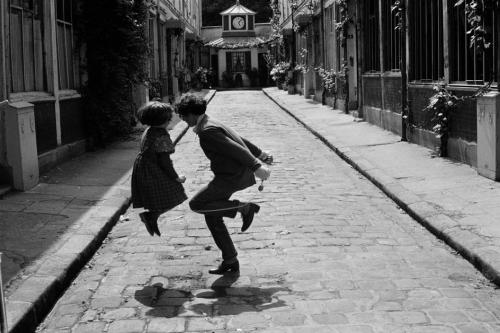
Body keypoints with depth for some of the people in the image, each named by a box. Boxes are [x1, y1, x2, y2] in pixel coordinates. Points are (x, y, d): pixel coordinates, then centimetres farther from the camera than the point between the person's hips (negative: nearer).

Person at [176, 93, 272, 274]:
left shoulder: (207, 131, -19)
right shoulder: (211, 125, 14)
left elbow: (235, 148, -24)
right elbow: (239, 139, 23)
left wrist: (256, 166, -27)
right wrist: (260, 154, 31)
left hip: (232, 177, -10)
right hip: (232, 174, 10)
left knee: (196, 204, -7)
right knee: (212, 216, 10)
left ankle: (245, 208, -4)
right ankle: (230, 261, 14)